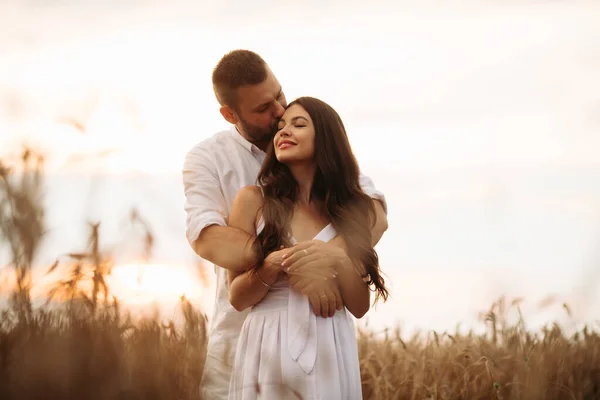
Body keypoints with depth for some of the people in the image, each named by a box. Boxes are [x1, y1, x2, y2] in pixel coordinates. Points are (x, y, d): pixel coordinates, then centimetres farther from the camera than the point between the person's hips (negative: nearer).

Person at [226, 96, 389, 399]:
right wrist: (272, 268, -18)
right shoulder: (253, 200, 1)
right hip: (269, 349, -2)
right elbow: (237, 297, 0)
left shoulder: (349, 210, 6)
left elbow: (360, 307, 4)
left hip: (330, 352, 2)